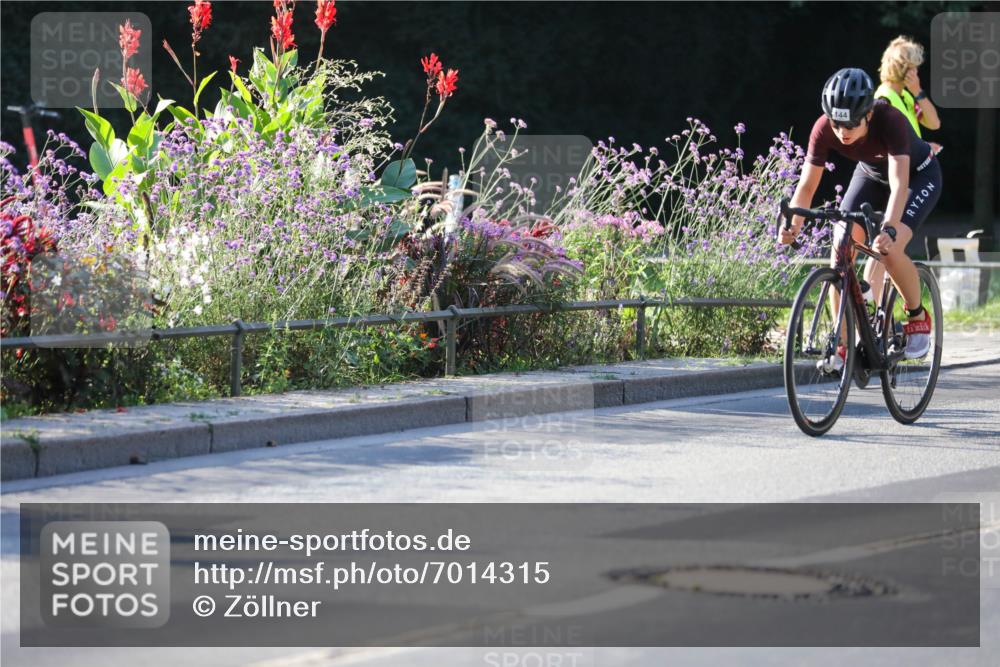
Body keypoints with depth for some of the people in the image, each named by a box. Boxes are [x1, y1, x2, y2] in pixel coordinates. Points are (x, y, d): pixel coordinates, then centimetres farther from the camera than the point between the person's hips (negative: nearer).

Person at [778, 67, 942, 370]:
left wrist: (889, 229, -61)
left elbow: (899, 184, -46)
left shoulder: (890, 120, -39)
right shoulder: (824, 129, -27)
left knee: (889, 249, -26)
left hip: (919, 175, -4)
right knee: (840, 247, -15)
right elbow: (807, 184, -23)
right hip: (871, 174, 4)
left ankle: (917, 316, 1)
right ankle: (842, 343, -6)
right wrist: (792, 224, -41)